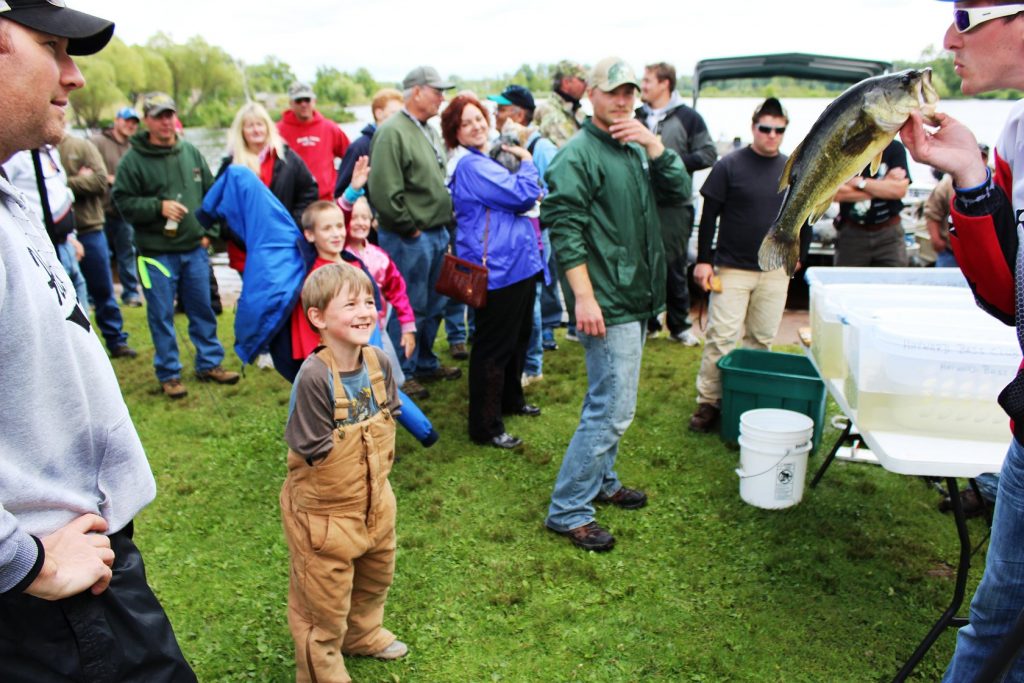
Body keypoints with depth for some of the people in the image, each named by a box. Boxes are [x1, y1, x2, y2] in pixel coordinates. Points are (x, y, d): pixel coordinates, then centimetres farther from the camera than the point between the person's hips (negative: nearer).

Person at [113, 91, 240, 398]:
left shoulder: (191, 153, 7)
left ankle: (209, 363, 26)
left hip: (194, 249, 4)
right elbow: (123, 201, -8)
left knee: (203, 310, 12)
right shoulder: (133, 160, -6)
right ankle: (168, 374, 16)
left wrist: (208, 231, 5)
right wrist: (158, 206, -20)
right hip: (157, 252, -4)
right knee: (162, 315, 4)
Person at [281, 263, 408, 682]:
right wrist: (355, 445, -11)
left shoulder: (379, 363, -8)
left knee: (375, 576, 28)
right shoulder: (314, 377, -29)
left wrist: (377, 458, -5)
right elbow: (313, 450, -25)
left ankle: (362, 634, 55)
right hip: (325, 508, -7)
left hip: (374, 498, 7)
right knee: (324, 600, 12)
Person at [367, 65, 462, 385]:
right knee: (410, 309, 0)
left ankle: (425, 364, 34)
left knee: (433, 305, 18)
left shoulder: (429, 132, 14)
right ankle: (403, 375, 14)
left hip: (437, 233, 9)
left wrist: (447, 220, 13)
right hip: (410, 239, -9)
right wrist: (409, 227, -15)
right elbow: (384, 191, -23)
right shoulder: (393, 132, -15)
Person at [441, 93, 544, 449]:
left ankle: (510, 399, 39)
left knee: (518, 336, 22)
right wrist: (526, 161, -3)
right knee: (494, 346, -5)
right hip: (498, 267, -10)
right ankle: (485, 427, 4)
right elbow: (524, 195, -20)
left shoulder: (486, 160, 17)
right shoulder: (471, 165, -16)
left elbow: (518, 199, 23)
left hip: (518, 262, 11)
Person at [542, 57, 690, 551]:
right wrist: (584, 296, -24)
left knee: (609, 403, 19)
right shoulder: (578, 154, -11)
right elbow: (564, 227, -18)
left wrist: (653, 144, -6)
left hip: (637, 297, 9)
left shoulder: (636, 151, 15)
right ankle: (567, 510, 3)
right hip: (607, 304, -9)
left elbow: (680, 191, 7)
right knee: (613, 409, -8)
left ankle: (601, 481, 35)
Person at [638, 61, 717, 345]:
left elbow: (708, 154, -1)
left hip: (674, 205, -3)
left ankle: (679, 325, 15)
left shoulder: (687, 117, 1)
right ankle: (648, 320, 20)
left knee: (674, 265, 3)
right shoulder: (638, 117, 12)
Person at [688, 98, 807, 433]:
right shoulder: (729, 165, -4)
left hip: (776, 271, 4)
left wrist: (799, 256, 13)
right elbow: (709, 216, -4)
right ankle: (708, 402, 4)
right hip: (732, 268, -4)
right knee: (721, 337, -5)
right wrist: (703, 260, -7)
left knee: (762, 339, 11)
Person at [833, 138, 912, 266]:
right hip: (852, 233, -1)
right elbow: (837, 193, -15)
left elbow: (900, 189, -11)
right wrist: (884, 187, -11)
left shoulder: (894, 148, 1)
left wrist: (860, 182, -12)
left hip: (890, 233, 1)